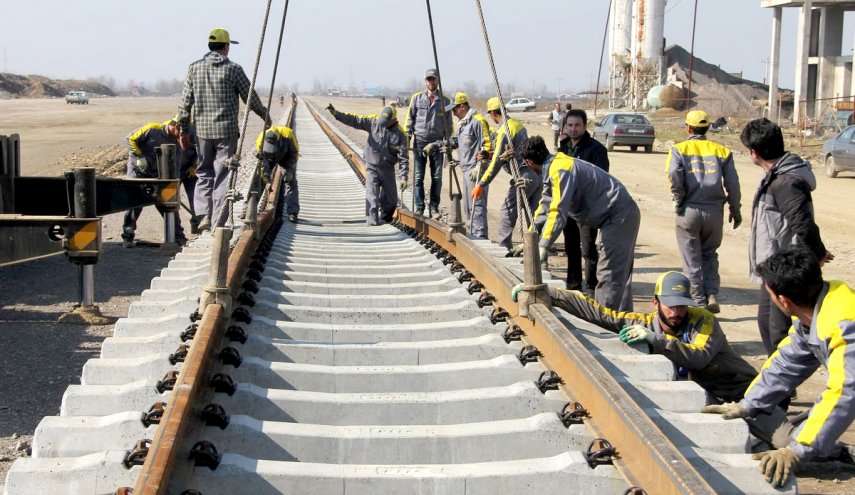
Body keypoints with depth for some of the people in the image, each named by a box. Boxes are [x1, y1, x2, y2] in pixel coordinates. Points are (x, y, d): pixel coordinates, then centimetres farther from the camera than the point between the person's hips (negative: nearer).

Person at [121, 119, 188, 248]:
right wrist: (139, 157, -21)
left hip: (157, 174, 5)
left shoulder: (175, 143, 0)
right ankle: (127, 236, -5)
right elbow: (130, 138, -15)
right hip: (137, 170, -5)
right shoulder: (152, 129, -16)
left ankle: (178, 237, 15)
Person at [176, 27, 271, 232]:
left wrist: (182, 128, 12)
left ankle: (203, 214, 2)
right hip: (226, 129, -3)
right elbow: (250, 98, -1)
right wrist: (265, 116, 15)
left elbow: (185, 101, 4)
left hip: (202, 130, 3)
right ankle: (218, 221, 1)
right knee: (222, 175, 2)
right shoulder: (233, 69, -6)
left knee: (203, 172, 15)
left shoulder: (194, 68, 3)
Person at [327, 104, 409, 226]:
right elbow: (354, 120, -11)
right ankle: (372, 219, -14)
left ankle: (385, 218, 33)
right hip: (372, 167, -1)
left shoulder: (400, 134, -12)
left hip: (388, 169, 1)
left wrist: (403, 177, -18)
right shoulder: (374, 122, -8)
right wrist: (336, 113, -22)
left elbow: (403, 158, -12)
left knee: (391, 199, 10)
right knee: (372, 194, -13)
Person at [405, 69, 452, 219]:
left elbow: (448, 125, 11)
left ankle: (434, 208, 11)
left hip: (437, 143, 1)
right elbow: (410, 119, 8)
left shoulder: (445, 101, 6)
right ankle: (419, 208, 6)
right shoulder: (417, 98, 4)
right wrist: (407, 138, 1)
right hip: (420, 142, -1)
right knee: (418, 177, 0)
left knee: (437, 177, 3)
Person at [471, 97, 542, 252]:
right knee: (533, 214, 11)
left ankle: (503, 247, -1)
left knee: (507, 211, -2)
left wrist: (481, 185, -11)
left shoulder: (504, 130, -12)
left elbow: (497, 162, -15)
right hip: (537, 173, 9)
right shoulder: (518, 125, 16)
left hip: (524, 176, -9)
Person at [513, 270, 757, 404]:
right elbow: (597, 312, -6)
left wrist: (656, 340, -42)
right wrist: (546, 293, -11)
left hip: (740, 392, -5)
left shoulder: (703, 321, -15)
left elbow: (699, 357, -34)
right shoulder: (646, 323, -3)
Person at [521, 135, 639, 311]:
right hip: (620, 215, 11)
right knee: (620, 273, 18)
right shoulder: (552, 168, 11)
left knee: (609, 275, -12)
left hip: (619, 216, -11)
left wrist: (542, 247, -29)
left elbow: (558, 211, -29)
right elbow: (545, 207, 17)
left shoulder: (559, 170, -22)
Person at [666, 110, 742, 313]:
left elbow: (673, 174, -17)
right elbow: (732, 183, 5)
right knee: (709, 254, 20)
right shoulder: (722, 151, 9)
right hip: (715, 210, 3)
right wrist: (735, 210, 14)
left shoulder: (679, 149, 1)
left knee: (692, 259, 7)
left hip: (689, 210, -2)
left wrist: (678, 200, -5)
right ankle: (712, 294, 4)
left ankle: (698, 302, 6)